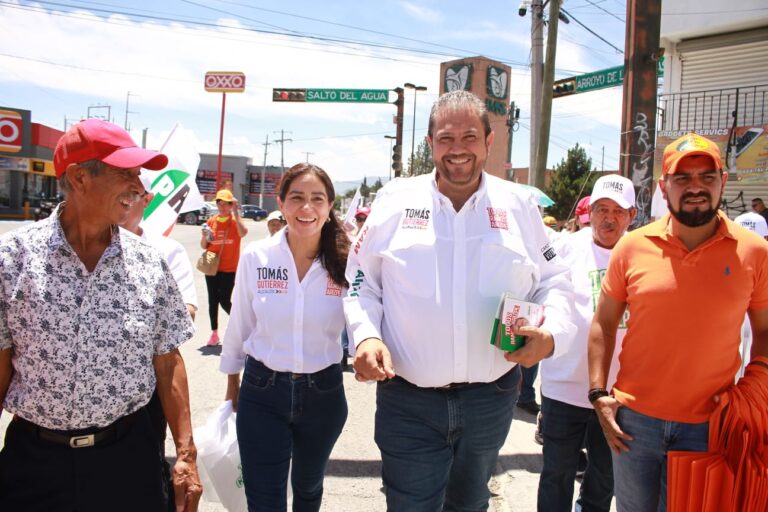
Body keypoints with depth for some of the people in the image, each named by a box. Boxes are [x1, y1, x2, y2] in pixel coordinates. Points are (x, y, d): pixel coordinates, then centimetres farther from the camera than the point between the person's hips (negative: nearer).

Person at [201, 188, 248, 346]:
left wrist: (236, 211, -27)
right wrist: (205, 236, -9)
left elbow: (243, 233, -28)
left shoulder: (235, 220, -4)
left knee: (224, 300, -7)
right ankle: (214, 333, 18)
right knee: (212, 300, 7)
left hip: (229, 269, -4)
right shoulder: (211, 221, 7)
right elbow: (204, 246, 12)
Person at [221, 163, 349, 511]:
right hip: (261, 394, -1)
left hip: (323, 393, 1)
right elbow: (238, 327, 1)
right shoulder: (255, 257, -10)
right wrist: (232, 386, 9)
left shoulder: (345, 263, -11)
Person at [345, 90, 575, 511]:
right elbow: (361, 282, 2)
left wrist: (551, 331, -12)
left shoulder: (519, 205, 1)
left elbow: (553, 281, 7)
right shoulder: (395, 201, -2)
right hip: (408, 400, -2)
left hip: (491, 398, 3)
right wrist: (365, 335, -15)